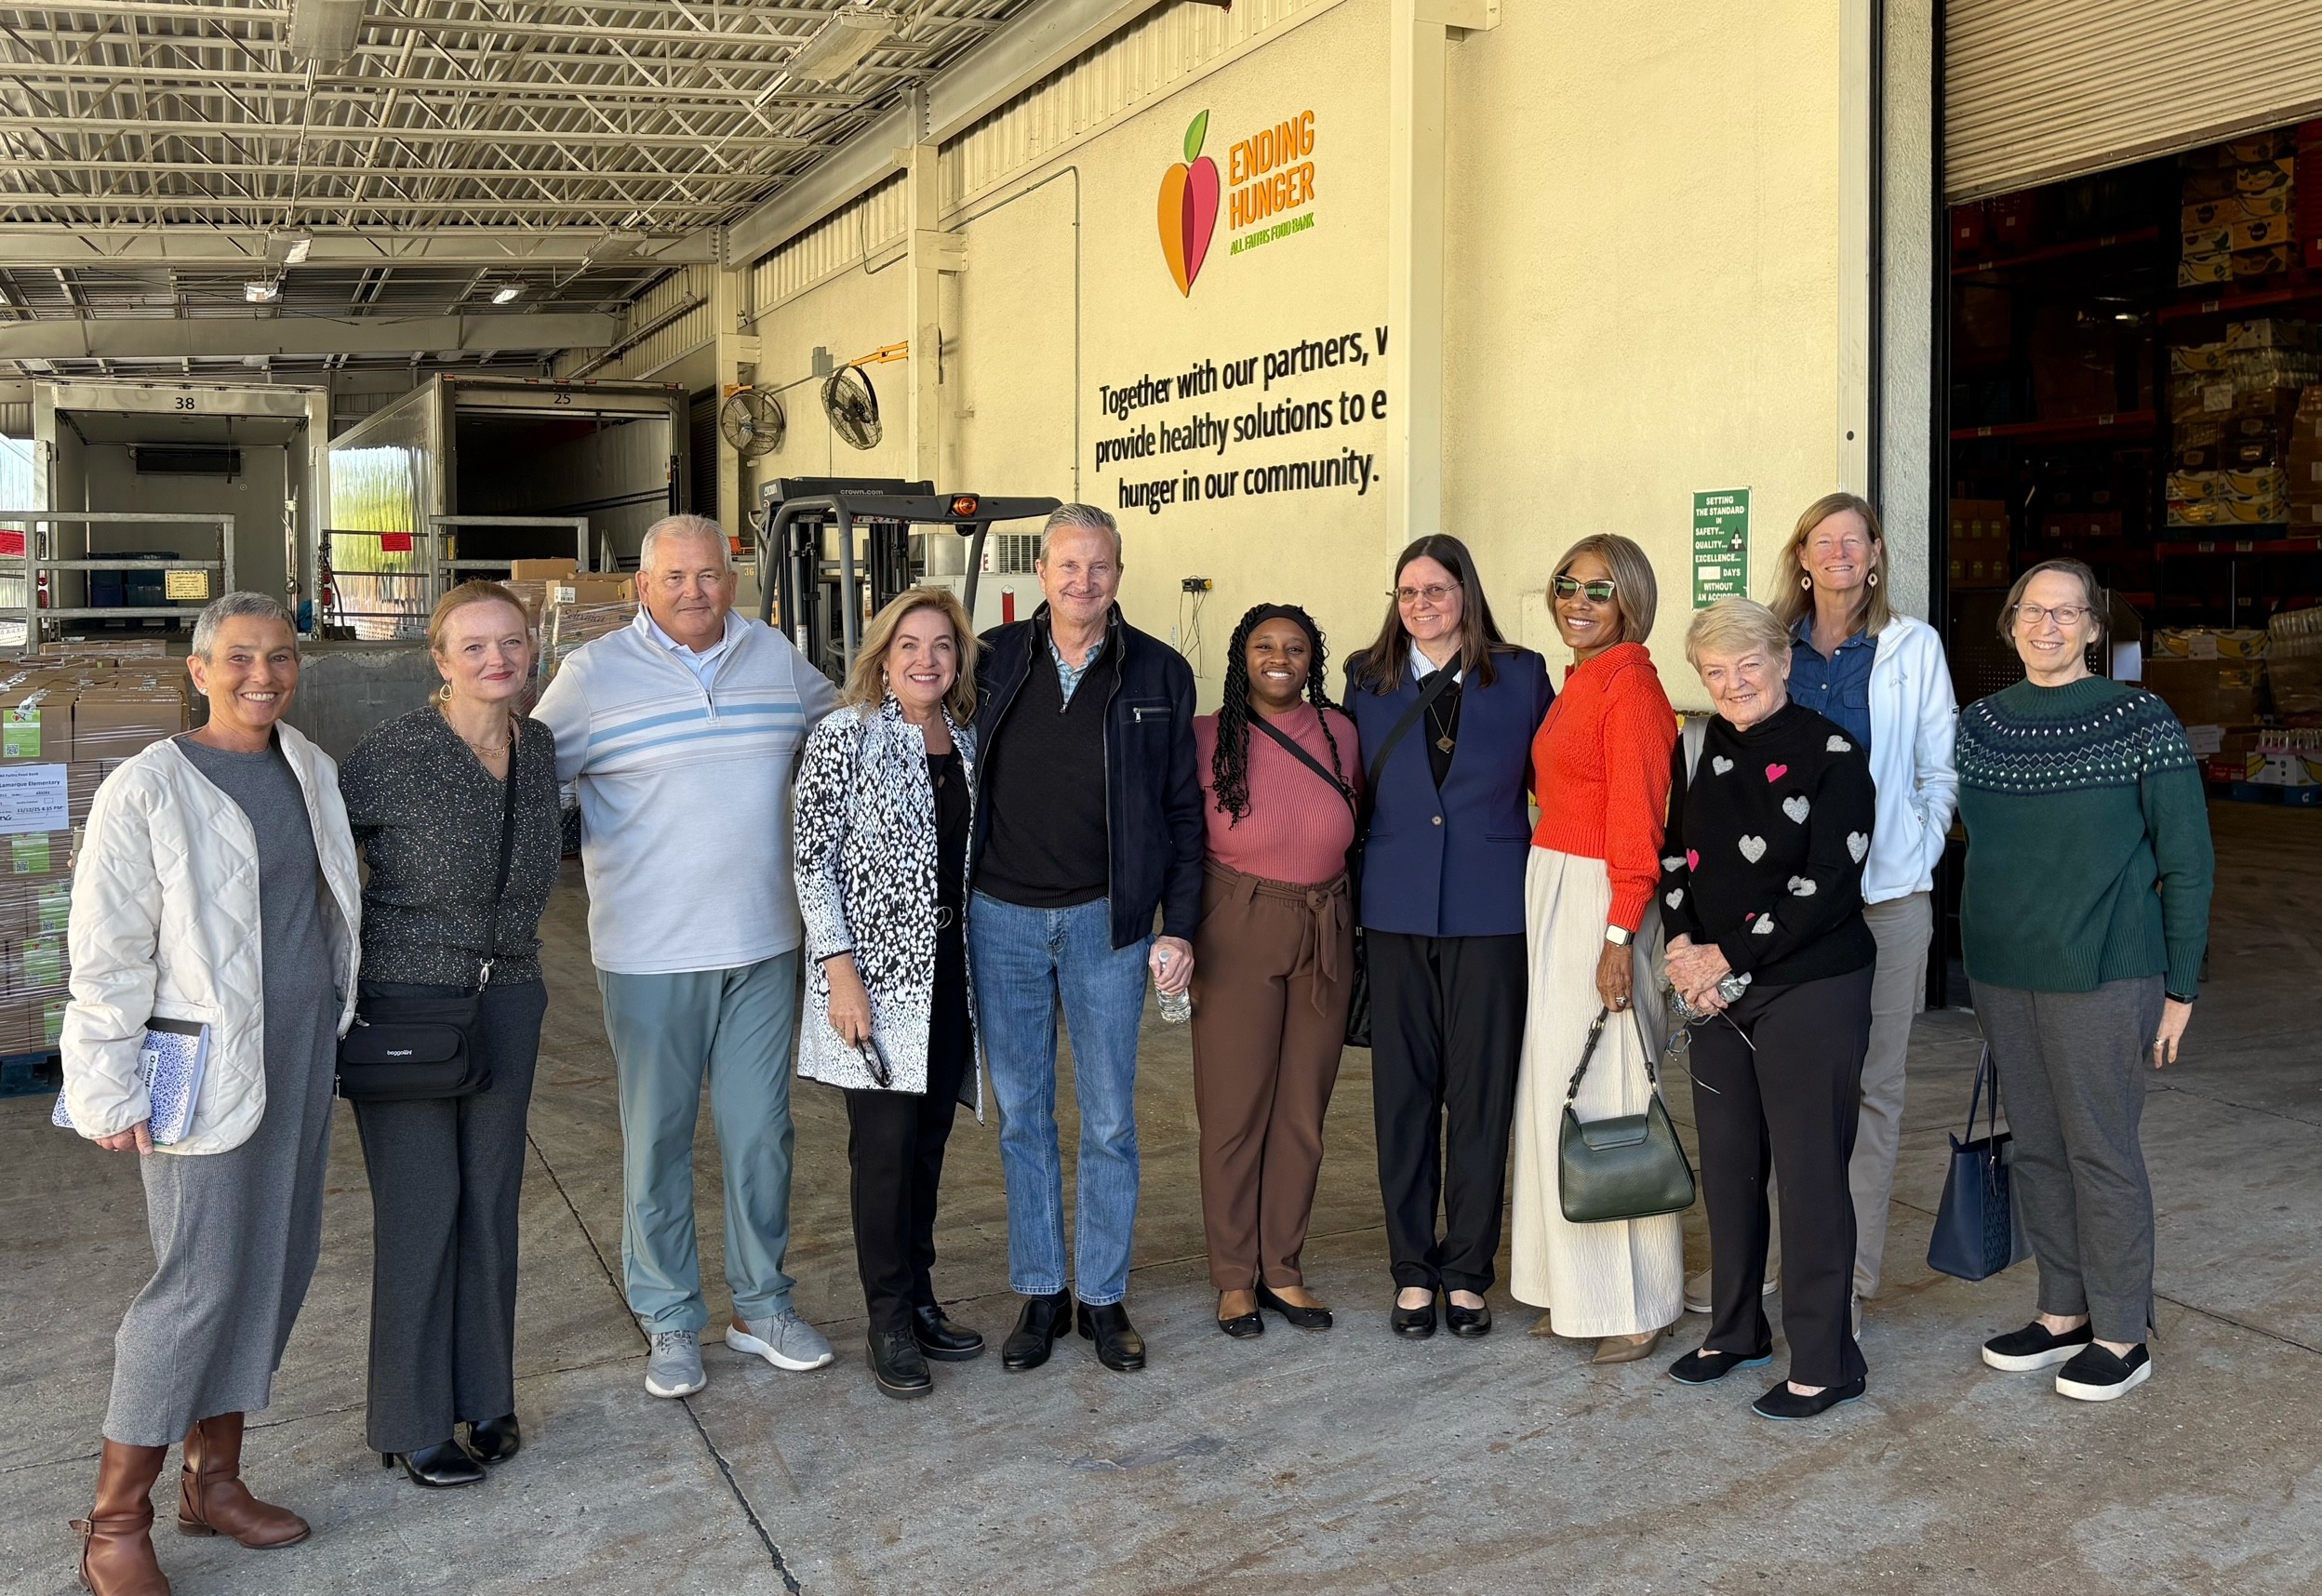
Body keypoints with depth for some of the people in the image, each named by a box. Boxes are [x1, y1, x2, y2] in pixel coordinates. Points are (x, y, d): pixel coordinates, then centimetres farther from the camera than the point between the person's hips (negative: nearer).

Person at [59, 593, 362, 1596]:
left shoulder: (312, 771, 7)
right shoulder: (148, 789, -12)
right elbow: (108, 953, -11)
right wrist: (111, 1092, -11)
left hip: (302, 1053, 7)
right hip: (206, 1068, -6)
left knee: (278, 1262, 12)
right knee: (199, 1283, -5)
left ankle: (214, 1479, 27)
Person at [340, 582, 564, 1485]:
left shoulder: (537, 747, 1)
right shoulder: (396, 755, -17)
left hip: (506, 997, 5)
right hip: (404, 996, -5)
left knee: (492, 1199, 12)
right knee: (421, 1204, 2)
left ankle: (484, 1396, 28)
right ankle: (412, 1425, 18)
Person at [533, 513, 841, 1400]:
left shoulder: (777, 656, 7)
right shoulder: (593, 673, -4)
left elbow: (840, 726, 25)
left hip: (764, 942, 3)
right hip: (650, 952, -3)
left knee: (761, 1130, 11)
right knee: (657, 1138, 7)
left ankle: (762, 1306, 26)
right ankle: (670, 1321, 21)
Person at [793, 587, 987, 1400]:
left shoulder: (966, 739, 10)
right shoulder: (846, 737, -8)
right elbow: (812, 861, -10)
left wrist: (978, 959, 15)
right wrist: (841, 970, -16)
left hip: (948, 966, 6)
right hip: (876, 970, -6)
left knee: (929, 1140, 11)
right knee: (886, 1143, -2)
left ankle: (919, 1300, 24)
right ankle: (890, 1324, 10)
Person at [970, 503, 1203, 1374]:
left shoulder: (1158, 673, 0)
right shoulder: (993, 661, 2)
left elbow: (1181, 810, 3)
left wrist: (1179, 926, -2)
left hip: (1106, 921, -1)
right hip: (1002, 918, 1)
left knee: (1109, 1120, 6)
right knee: (1022, 1115, 10)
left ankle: (1104, 1297, 21)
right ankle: (1040, 1294, 23)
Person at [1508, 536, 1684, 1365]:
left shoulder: (1629, 685, -12)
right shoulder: (1578, 683, 14)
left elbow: (1638, 823, -17)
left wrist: (1619, 936, -20)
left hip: (1598, 899, -9)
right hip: (1553, 892, 9)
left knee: (1601, 1091, -4)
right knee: (1556, 1086, 12)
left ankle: (1637, 1304, 8)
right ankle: (1577, 1288, 23)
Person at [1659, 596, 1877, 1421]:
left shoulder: (1831, 755, -10)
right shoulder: (1701, 748, 8)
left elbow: (1827, 888, -15)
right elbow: (1675, 859, 11)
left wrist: (1727, 958, -13)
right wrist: (1686, 953, -4)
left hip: (1812, 991, -6)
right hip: (1719, 993, 6)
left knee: (1810, 1170, -1)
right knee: (1726, 1163, 13)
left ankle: (1825, 1361, 12)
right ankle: (1736, 1330, 30)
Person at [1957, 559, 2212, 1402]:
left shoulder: (2140, 722, -7)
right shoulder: (1979, 724, 7)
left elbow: (2188, 864, -5)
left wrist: (2179, 988, -6)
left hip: (2101, 976, -5)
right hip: (2002, 976, 5)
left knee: (2101, 1151, 2)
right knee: (2036, 1147, 13)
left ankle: (2122, 1335, 16)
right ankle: (2063, 1313, 27)